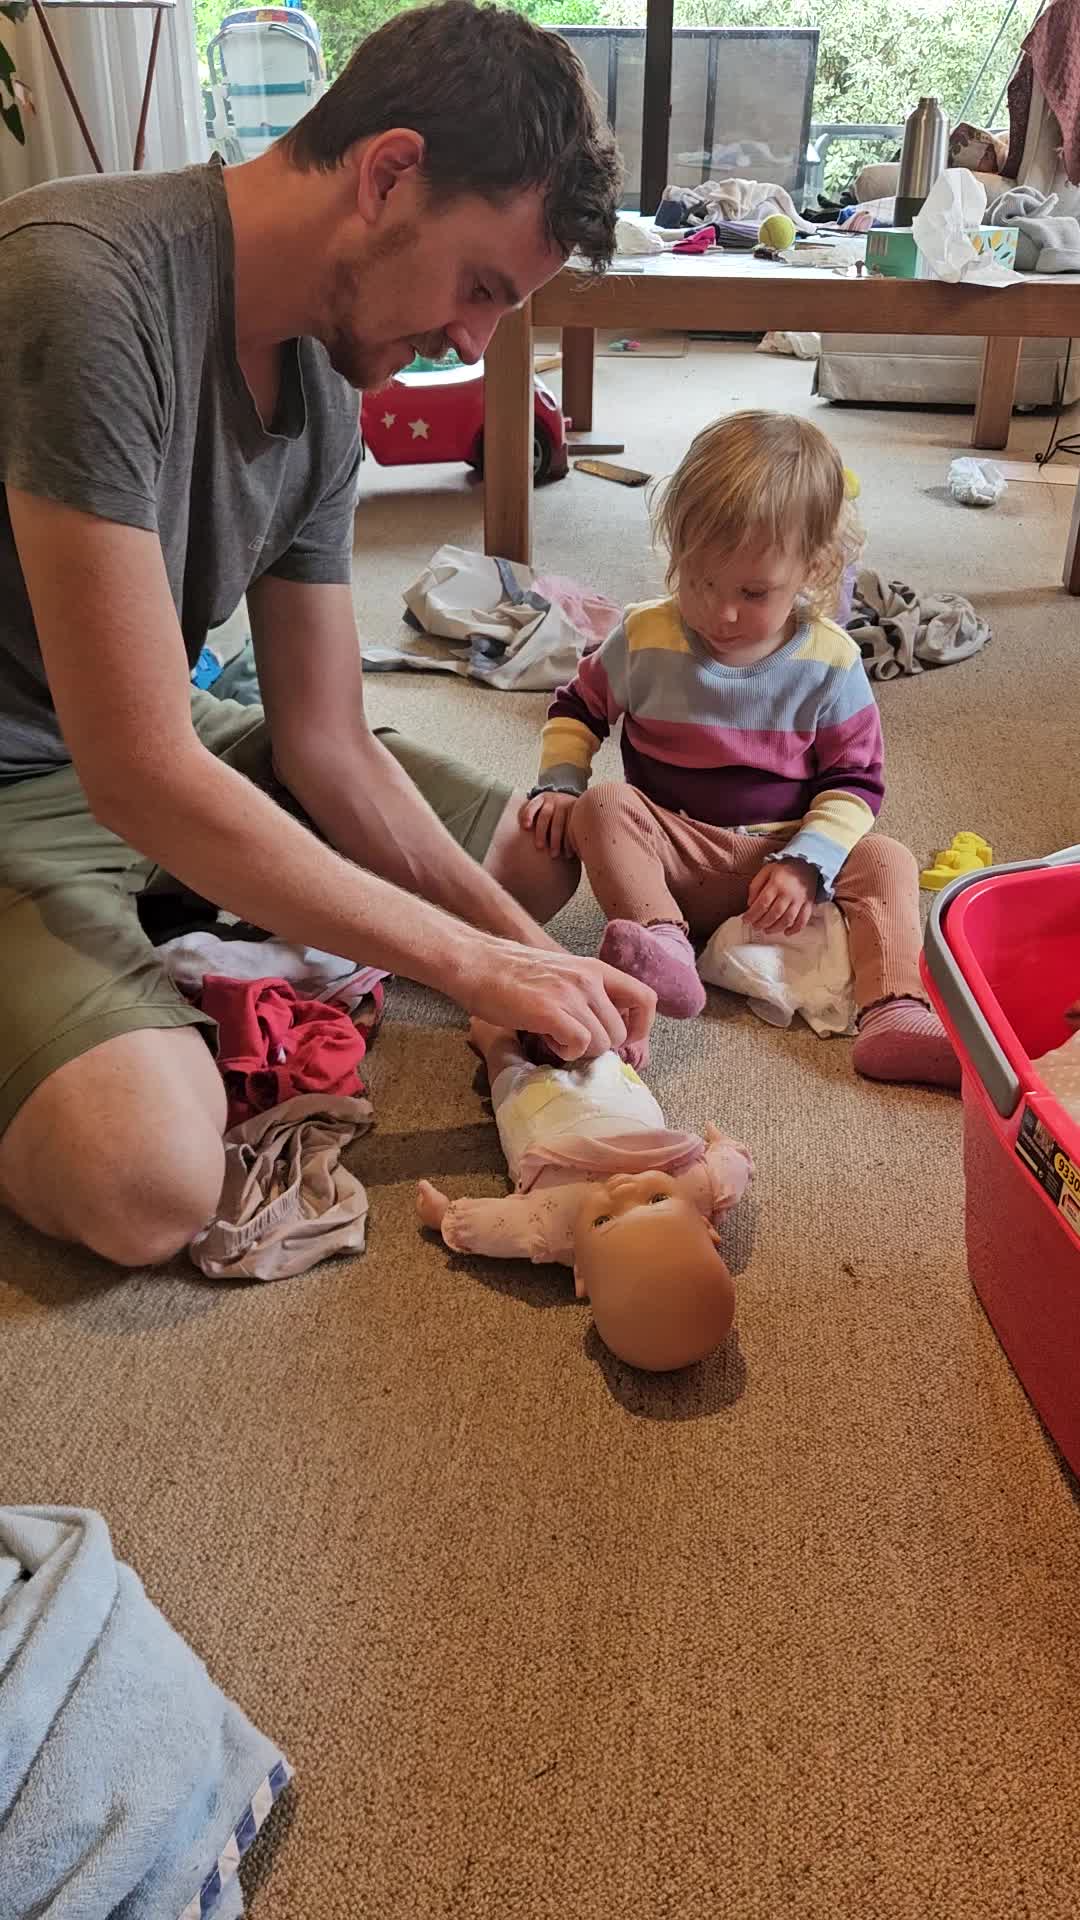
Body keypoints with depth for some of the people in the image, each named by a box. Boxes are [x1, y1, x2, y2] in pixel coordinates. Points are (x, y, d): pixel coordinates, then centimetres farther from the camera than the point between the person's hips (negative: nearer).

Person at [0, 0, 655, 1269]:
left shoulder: (324, 381, -1)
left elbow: (326, 748, 1)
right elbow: (143, 776, -30)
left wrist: (527, 949, -10)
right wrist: (473, 965, -23)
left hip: (155, 750, 8)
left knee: (534, 857, 9)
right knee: (147, 1181, -32)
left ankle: (165, 943, 7)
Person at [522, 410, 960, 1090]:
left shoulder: (829, 663, -9)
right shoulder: (644, 639, -7)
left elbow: (855, 779, -5)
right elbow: (578, 709, 9)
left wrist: (805, 863, -19)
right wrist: (559, 784, -9)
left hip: (782, 861, 0)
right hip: (671, 854, 0)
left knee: (885, 861, -22)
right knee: (605, 806, -27)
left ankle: (894, 1015, -35)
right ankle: (662, 942, -43)